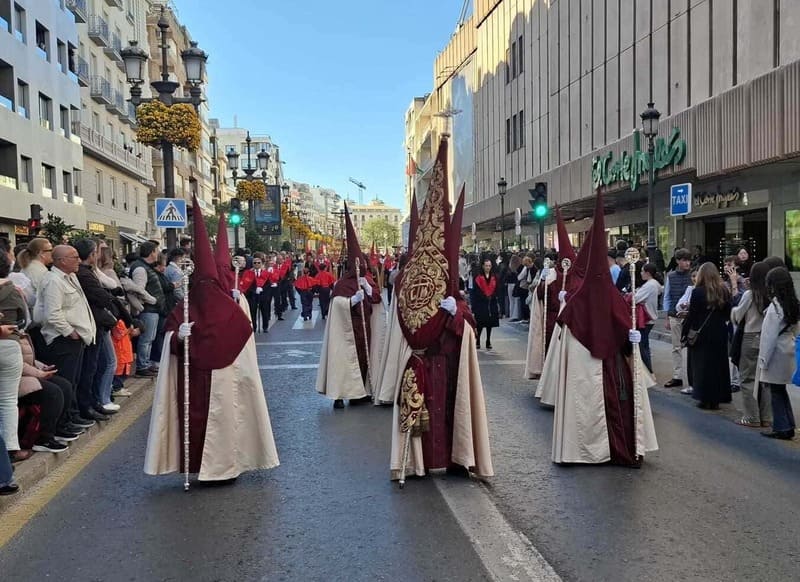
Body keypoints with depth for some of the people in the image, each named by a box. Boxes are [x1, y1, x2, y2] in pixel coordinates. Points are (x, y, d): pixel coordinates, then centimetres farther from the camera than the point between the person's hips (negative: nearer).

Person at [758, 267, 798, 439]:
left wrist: (763, 359, -12)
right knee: (781, 390, 17)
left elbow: (769, 336, -17)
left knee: (775, 391, 2)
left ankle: (781, 428, 8)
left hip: (777, 353, -8)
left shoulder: (775, 306, -18)